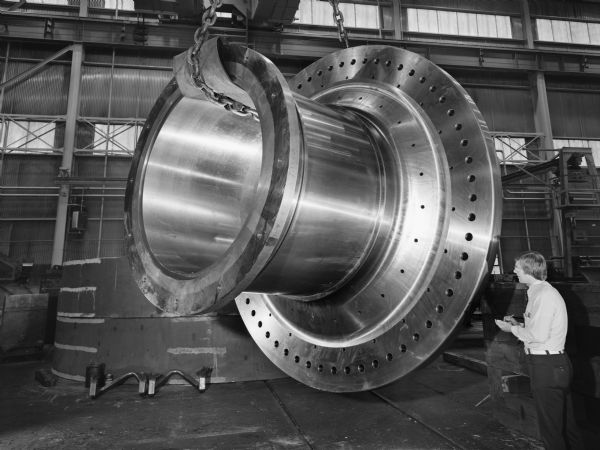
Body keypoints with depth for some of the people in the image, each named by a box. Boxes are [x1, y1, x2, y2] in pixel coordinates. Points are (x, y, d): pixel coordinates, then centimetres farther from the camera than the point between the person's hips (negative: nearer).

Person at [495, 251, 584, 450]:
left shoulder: (544, 295, -19)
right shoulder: (539, 292, 11)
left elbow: (538, 336, -22)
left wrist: (512, 329, -9)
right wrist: (518, 325, 8)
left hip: (547, 367, -10)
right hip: (555, 364, 10)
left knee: (551, 428, 4)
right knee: (565, 422, 22)